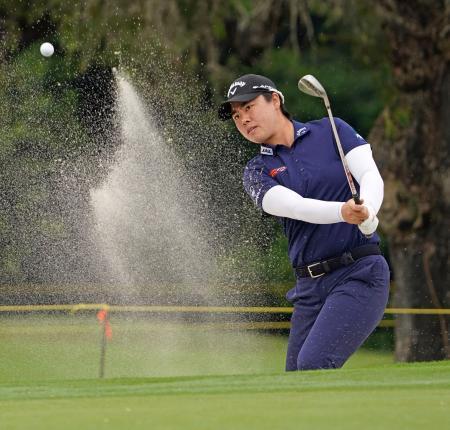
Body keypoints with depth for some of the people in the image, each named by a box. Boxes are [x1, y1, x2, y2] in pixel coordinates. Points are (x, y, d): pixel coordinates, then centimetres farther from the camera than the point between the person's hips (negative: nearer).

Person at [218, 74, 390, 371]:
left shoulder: (332, 131, 6)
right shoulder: (257, 172, 8)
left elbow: (371, 176, -8)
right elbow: (294, 206, -12)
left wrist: (367, 214, -31)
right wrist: (342, 212, -33)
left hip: (359, 273, -4)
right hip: (310, 288, 5)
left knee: (313, 366, -22)